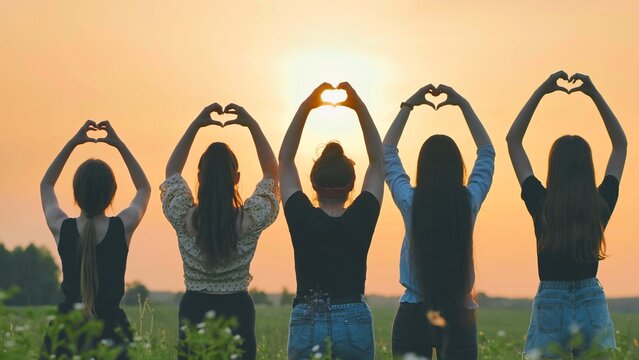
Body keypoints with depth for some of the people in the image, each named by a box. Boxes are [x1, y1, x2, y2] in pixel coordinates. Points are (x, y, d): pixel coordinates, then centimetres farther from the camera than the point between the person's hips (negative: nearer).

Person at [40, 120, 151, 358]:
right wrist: (119, 144, 15)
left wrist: (72, 143, 16)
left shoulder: (61, 228, -3)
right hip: (110, 328, -1)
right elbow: (144, 189, 17)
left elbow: (46, 185, 19)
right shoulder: (123, 227, -5)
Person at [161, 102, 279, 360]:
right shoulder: (251, 220, -11)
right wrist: (252, 125, 7)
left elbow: (172, 172, 11)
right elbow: (272, 175, 7)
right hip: (237, 310, -1)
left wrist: (195, 125, 9)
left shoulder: (184, 218, -9)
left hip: (194, 311, 1)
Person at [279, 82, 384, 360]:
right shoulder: (362, 219, -3)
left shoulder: (302, 218, -4)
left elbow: (285, 160, 6)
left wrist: (304, 108, 4)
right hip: (355, 324, 1)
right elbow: (378, 162, 8)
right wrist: (360, 108, 6)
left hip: (307, 324, 0)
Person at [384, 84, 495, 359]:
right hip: (459, 315, 1)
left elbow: (387, 152, 11)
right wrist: (462, 103, 17)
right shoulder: (469, 202, -5)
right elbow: (487, 151, 13)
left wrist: (409, 105, 16)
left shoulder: (410, 202, -6)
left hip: (412, 315, 0)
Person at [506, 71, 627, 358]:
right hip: (593, 306, 2)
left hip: (550, 305, -2)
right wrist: (595, 94, 9)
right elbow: (621, 143, 10)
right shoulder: (602, 205, -4)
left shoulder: (541, 204, -9)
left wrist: (541, 91, 2)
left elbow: (513, 140, 2)